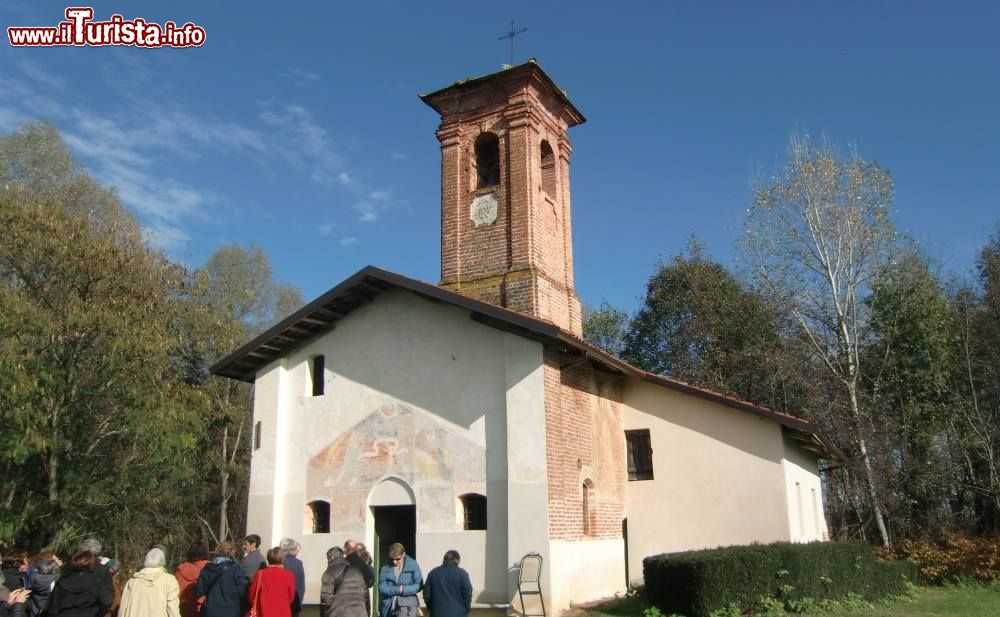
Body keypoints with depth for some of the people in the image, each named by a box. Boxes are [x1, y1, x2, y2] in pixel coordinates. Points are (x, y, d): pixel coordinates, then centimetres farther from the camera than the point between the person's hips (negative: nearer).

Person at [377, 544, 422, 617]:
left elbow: (419, 585, -4)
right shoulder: (385, 568, 3)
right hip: (389, 606, 3)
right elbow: (382, 588, -4)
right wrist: (397, 589, -15)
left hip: (407, 605, -3)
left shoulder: (413, 565, -1)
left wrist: (404, 590, -15)